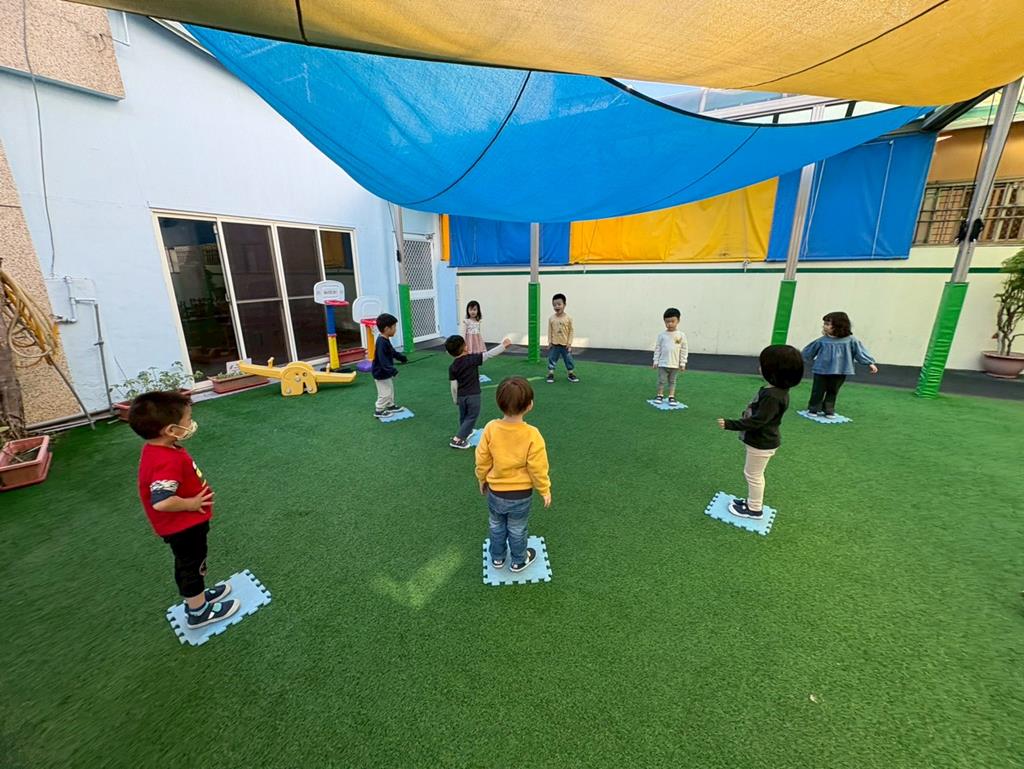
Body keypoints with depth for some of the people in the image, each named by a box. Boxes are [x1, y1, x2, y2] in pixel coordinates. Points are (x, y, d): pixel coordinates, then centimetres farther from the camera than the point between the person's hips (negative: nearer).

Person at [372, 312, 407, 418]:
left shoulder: (385, 340, 5)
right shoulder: (381, 342, -28)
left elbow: (392, 351, 22)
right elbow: (383, 360, -34)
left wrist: (402, 358, 33)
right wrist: (392, 370, -41)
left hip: (386, 372, 10)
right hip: (381, 373, -10)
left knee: (390, 390, 22)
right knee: (385, 393, -1)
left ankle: (390, 406, 38)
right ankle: (378, 411, 13)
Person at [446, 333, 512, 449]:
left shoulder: (452, 367, -4)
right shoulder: (472, 358, -14)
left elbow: (454, 386, -1)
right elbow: (489, 354, -17)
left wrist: (455, 400, 12)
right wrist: (503, 346, -14)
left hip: (461, 396, 4)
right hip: (473, 395, -4)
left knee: (463, 417, 22)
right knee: (471, 417, 6)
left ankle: (466, 432, 43)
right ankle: (457, 439, 1)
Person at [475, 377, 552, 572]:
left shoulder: (491, 428, -20)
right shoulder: (532, 434, -26)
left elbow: (482, 460, -8)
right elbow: (537, 468, -18)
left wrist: (482, 479, 11)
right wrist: (545, 490, 0)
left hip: (495, 492, 2)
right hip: (521, 494, -2)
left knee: (496, 527, 27)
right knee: (517, 530, 23)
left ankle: (497, 558, 47)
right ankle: (519, 561, 45)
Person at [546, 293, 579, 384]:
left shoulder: (568, 318, -7)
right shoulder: (551, 318, -4)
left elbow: (571, 331, -2)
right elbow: (549, 331, 2)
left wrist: (569, 343, -6)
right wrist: (549, 342, -1)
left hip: (565, 344, -1)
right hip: (554, 344, 1)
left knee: (569, 359, 7)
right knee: (552, 359, 5)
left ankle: (571, 374, 22)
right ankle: (550, 374, 16)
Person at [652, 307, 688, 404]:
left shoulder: (681, 335, -4)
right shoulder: (662, 335, -3)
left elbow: (684, 350, 0)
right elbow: (657, 348, 2)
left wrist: (683, 363, -2)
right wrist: (656, 361, 0)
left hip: (675, 364, 0)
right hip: (663, 363, 0)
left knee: (672, 381, 12)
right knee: (661, 381, 2)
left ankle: (671, 397, 19)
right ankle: (660, 395, 16)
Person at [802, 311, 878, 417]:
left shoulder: (850, 340, -4)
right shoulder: (822, 341, -4)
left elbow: (860, 352, 4)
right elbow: (808, 352, 7)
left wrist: (870, 363, 4)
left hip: (840, 372, 1)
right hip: (821, 371, -1)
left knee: (832, 392, 12)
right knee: (818, 391, 4)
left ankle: (829, 410, 24)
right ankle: (813, 409, 15)